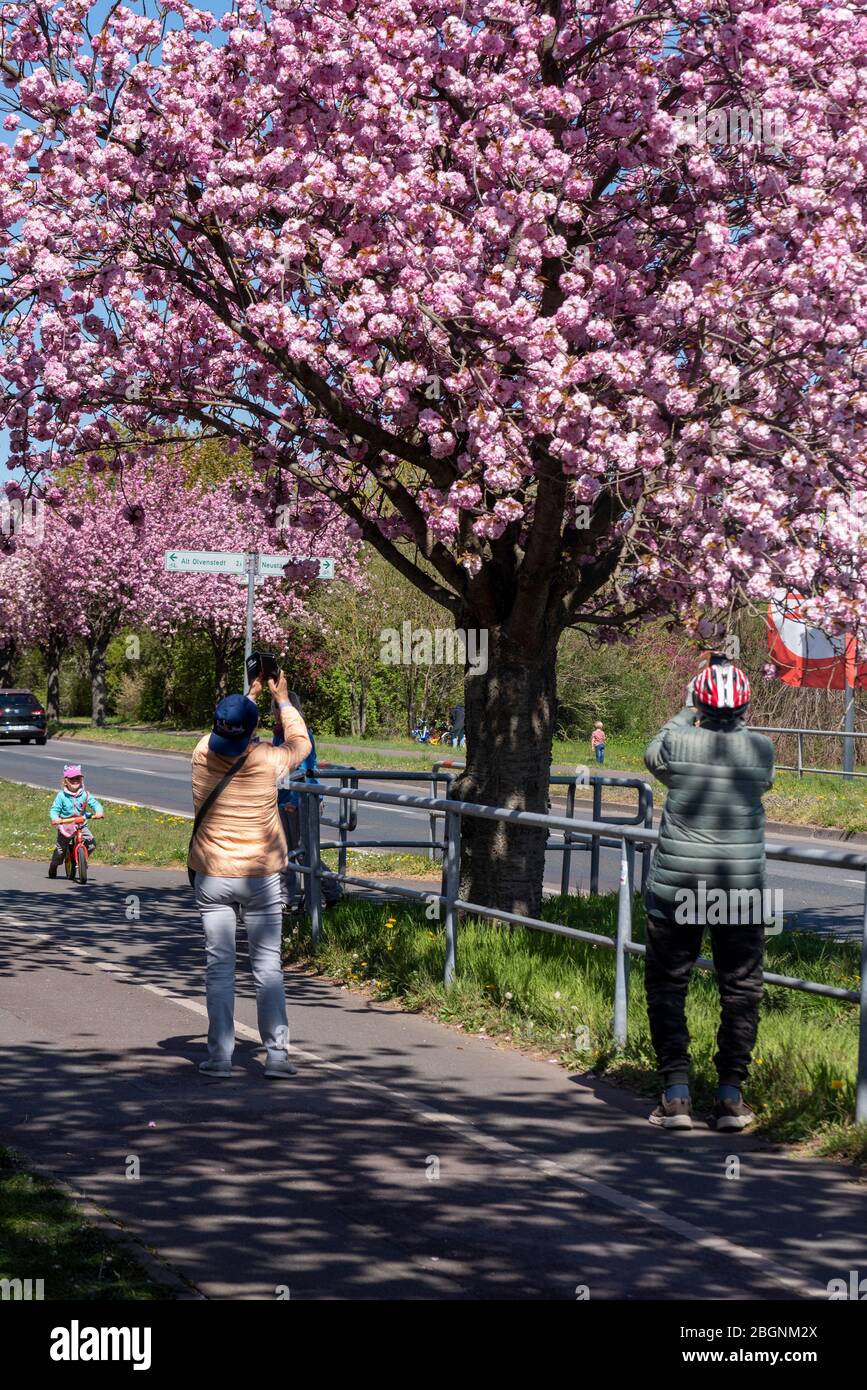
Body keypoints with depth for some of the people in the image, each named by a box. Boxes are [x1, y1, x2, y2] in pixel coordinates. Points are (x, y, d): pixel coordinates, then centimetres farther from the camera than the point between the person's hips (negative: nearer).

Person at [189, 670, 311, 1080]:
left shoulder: (202, 754, -8)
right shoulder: (267, 761, -12)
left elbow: (221, 732, 17)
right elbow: (300, 743, 10)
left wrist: (250, 696, 25)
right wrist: (282, 699, 19)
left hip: (212, 877, 1)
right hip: (261, 877, -1)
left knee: (220, 967, 5)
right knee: (268, 967, 5)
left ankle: (220, 1055, 5)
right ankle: (277, 1054, 4)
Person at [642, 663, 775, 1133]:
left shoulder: (678, 743, -9)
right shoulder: (762, 749, -6)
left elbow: (653, 755, 15)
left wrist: (687, 714, 27)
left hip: (676, 887, -1)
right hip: (742, 890, 1)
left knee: (667, 987, 10)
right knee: (741, 990, 12)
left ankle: (676, 1093, 6)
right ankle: (731, 1095, 12)